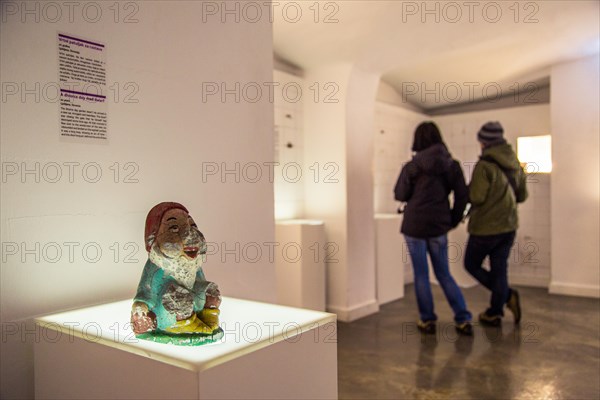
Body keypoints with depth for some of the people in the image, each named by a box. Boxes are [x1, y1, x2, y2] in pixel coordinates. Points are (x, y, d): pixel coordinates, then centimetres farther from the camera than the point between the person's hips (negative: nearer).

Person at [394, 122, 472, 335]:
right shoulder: (451, 164, 2)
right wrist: (453, 220, 11)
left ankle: (427, 320, 15)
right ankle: (463, 320, 12)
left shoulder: (412, 166, -7)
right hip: (439, 226, 3)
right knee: (444, 274, 15)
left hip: (414, 225, -3)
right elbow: (462, 196, 1)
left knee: (421, 275, 9)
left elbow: (400, 195, -1)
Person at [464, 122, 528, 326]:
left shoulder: (484, 165, -18)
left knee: (471, 264, 12)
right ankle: (495, 313, 18)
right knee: (499, 268, 13)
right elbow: (522, 196, 11)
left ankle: (507, 295, 0)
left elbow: (476, 197, -21)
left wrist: (468, 188, -1)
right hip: (509, 225, 7)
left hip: (486, 227, -7)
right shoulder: (515, 165, 5)